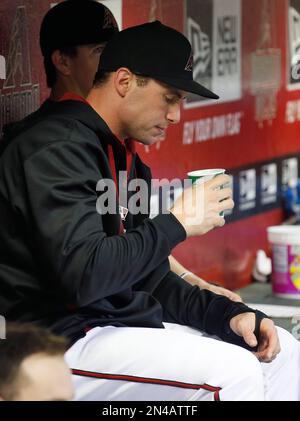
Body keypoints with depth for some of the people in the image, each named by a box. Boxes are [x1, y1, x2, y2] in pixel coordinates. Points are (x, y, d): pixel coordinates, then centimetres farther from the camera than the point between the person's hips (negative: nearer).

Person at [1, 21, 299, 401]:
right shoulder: (60, 149, -15)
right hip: (64, 339, -10)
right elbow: (84, 275, -27)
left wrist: (229, 314, 5)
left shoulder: (126, 161, 16)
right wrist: (177, 224, -16)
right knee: (231, 369, -25)